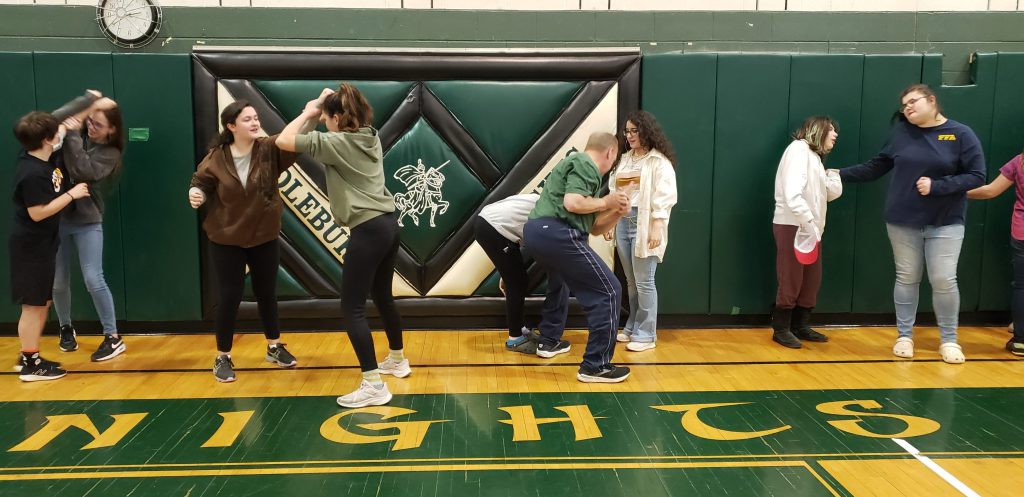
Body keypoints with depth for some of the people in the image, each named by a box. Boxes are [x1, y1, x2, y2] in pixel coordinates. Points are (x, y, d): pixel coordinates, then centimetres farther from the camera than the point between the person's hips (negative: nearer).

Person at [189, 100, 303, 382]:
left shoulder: (269, 150, -9)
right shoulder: (216, 158, -10)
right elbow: (201, 182, 4)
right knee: (229, 298, 2)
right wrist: (196, 193, -19)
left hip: (265, 237, 2)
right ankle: (222, 358, 19)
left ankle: (274, 347, 34)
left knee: (267, 293, 15)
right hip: (226, 240, -2)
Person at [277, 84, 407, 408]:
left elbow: (283, 141, -12)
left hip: (368, 231, -9)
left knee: (352, 307, -3)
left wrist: (308, 113, 0)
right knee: (382, 296, 23)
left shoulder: (336, 143, -12)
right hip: (387, 224, 9)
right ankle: (397, 360, 39)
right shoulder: (370, 137, 10)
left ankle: (374, 385, -5)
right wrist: (324, 107, 19)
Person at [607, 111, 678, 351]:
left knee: (644, 281, -3)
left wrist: (657, 228, -17)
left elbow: (664, 196, -11)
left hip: (645, 224, -6)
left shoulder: (659, 161, -5)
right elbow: (613, 190, 14)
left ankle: (646, 334, 5)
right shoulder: (625, 159, 16)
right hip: (623, 221, 7)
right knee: (631, 281, 14)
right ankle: (632, 327, 24)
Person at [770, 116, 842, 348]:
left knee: (811, 281, 11)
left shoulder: (815, 157, 21)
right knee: (790, 282, -3)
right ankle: (781, 330, 8)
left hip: (810, 229, 9)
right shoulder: (799, 148, -8)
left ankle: (800, 327, 22)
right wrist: (808, 222, -27)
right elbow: (792, 193, -22)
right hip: (792, 226, -9)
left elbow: (832, 193, 17)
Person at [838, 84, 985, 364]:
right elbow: (877, 167, 10)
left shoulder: (961, 134, -5)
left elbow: (977, 176, -7)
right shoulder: (901, 132, 3)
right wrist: (842, 174, 7)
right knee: (906, 279, 8)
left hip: (945, 223, -2)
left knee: (944, 280, -3)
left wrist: (936, 186, -17)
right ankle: (904, 336, 19)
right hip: (902, 221, 2)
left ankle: (949, 340, 14)